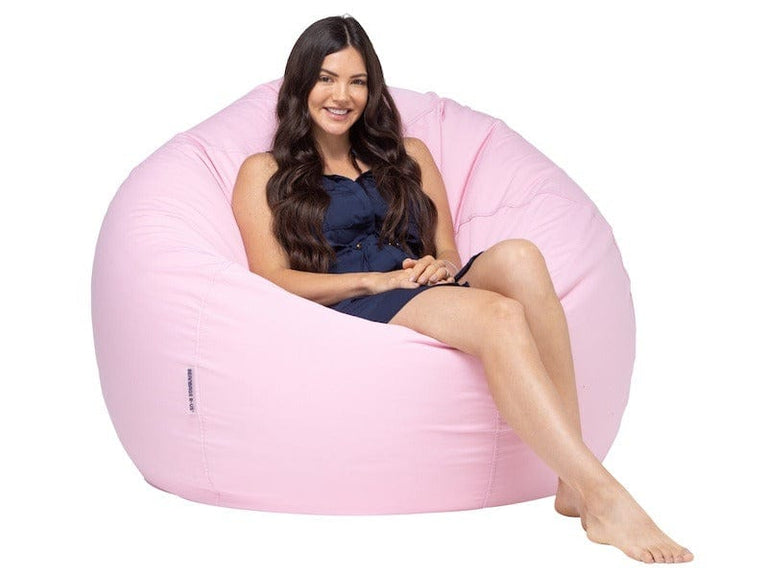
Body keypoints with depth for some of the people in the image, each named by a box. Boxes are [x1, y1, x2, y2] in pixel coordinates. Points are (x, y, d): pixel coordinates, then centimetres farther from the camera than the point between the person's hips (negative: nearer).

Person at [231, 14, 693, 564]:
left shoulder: (408, 156, 29)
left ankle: (574, 483, -38)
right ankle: (603, 497, -45)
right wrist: (379, 279, -10)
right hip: (352, 313, -4)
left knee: (517, 256, -33)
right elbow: (273, 281, 3)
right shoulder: (264, 174, 16)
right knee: (499, 315, -36)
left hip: (432, 294, 4)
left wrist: (442, 266, -3)